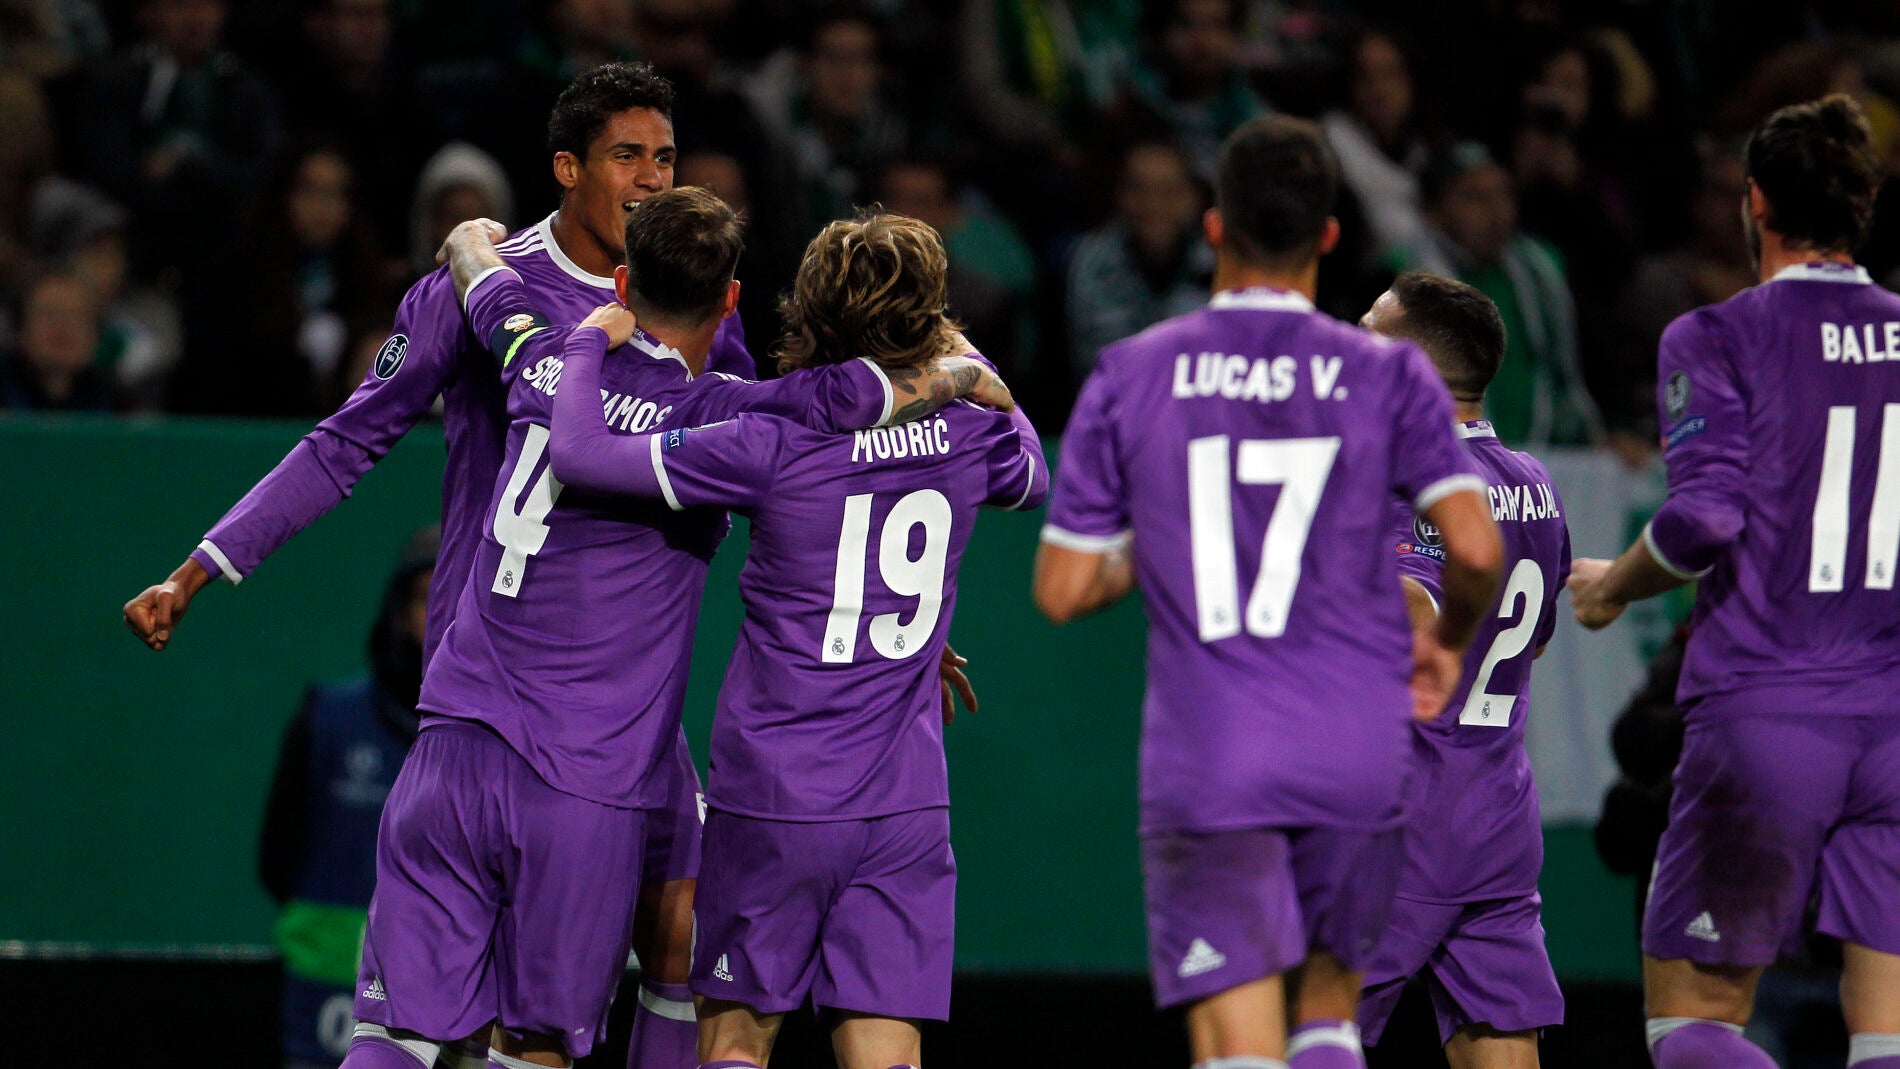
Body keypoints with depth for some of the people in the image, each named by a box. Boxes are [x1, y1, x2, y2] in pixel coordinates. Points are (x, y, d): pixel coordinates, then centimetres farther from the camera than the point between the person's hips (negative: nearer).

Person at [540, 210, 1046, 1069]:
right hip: (906, 805, 3)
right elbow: (1031, 478, 25)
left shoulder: (778, 442, -15)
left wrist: (592, 341, -1)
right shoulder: (965, 426, -1)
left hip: (772, 803, -3)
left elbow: (580, 453, -17)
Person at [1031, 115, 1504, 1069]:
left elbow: (1062, 590, 3)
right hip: (1358, 755, 1)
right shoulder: (1387, 373, 1)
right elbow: (1475, 547, -8)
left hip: (1205, 762, -1)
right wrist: (1449, 639, 13)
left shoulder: (1131, 376, 2)